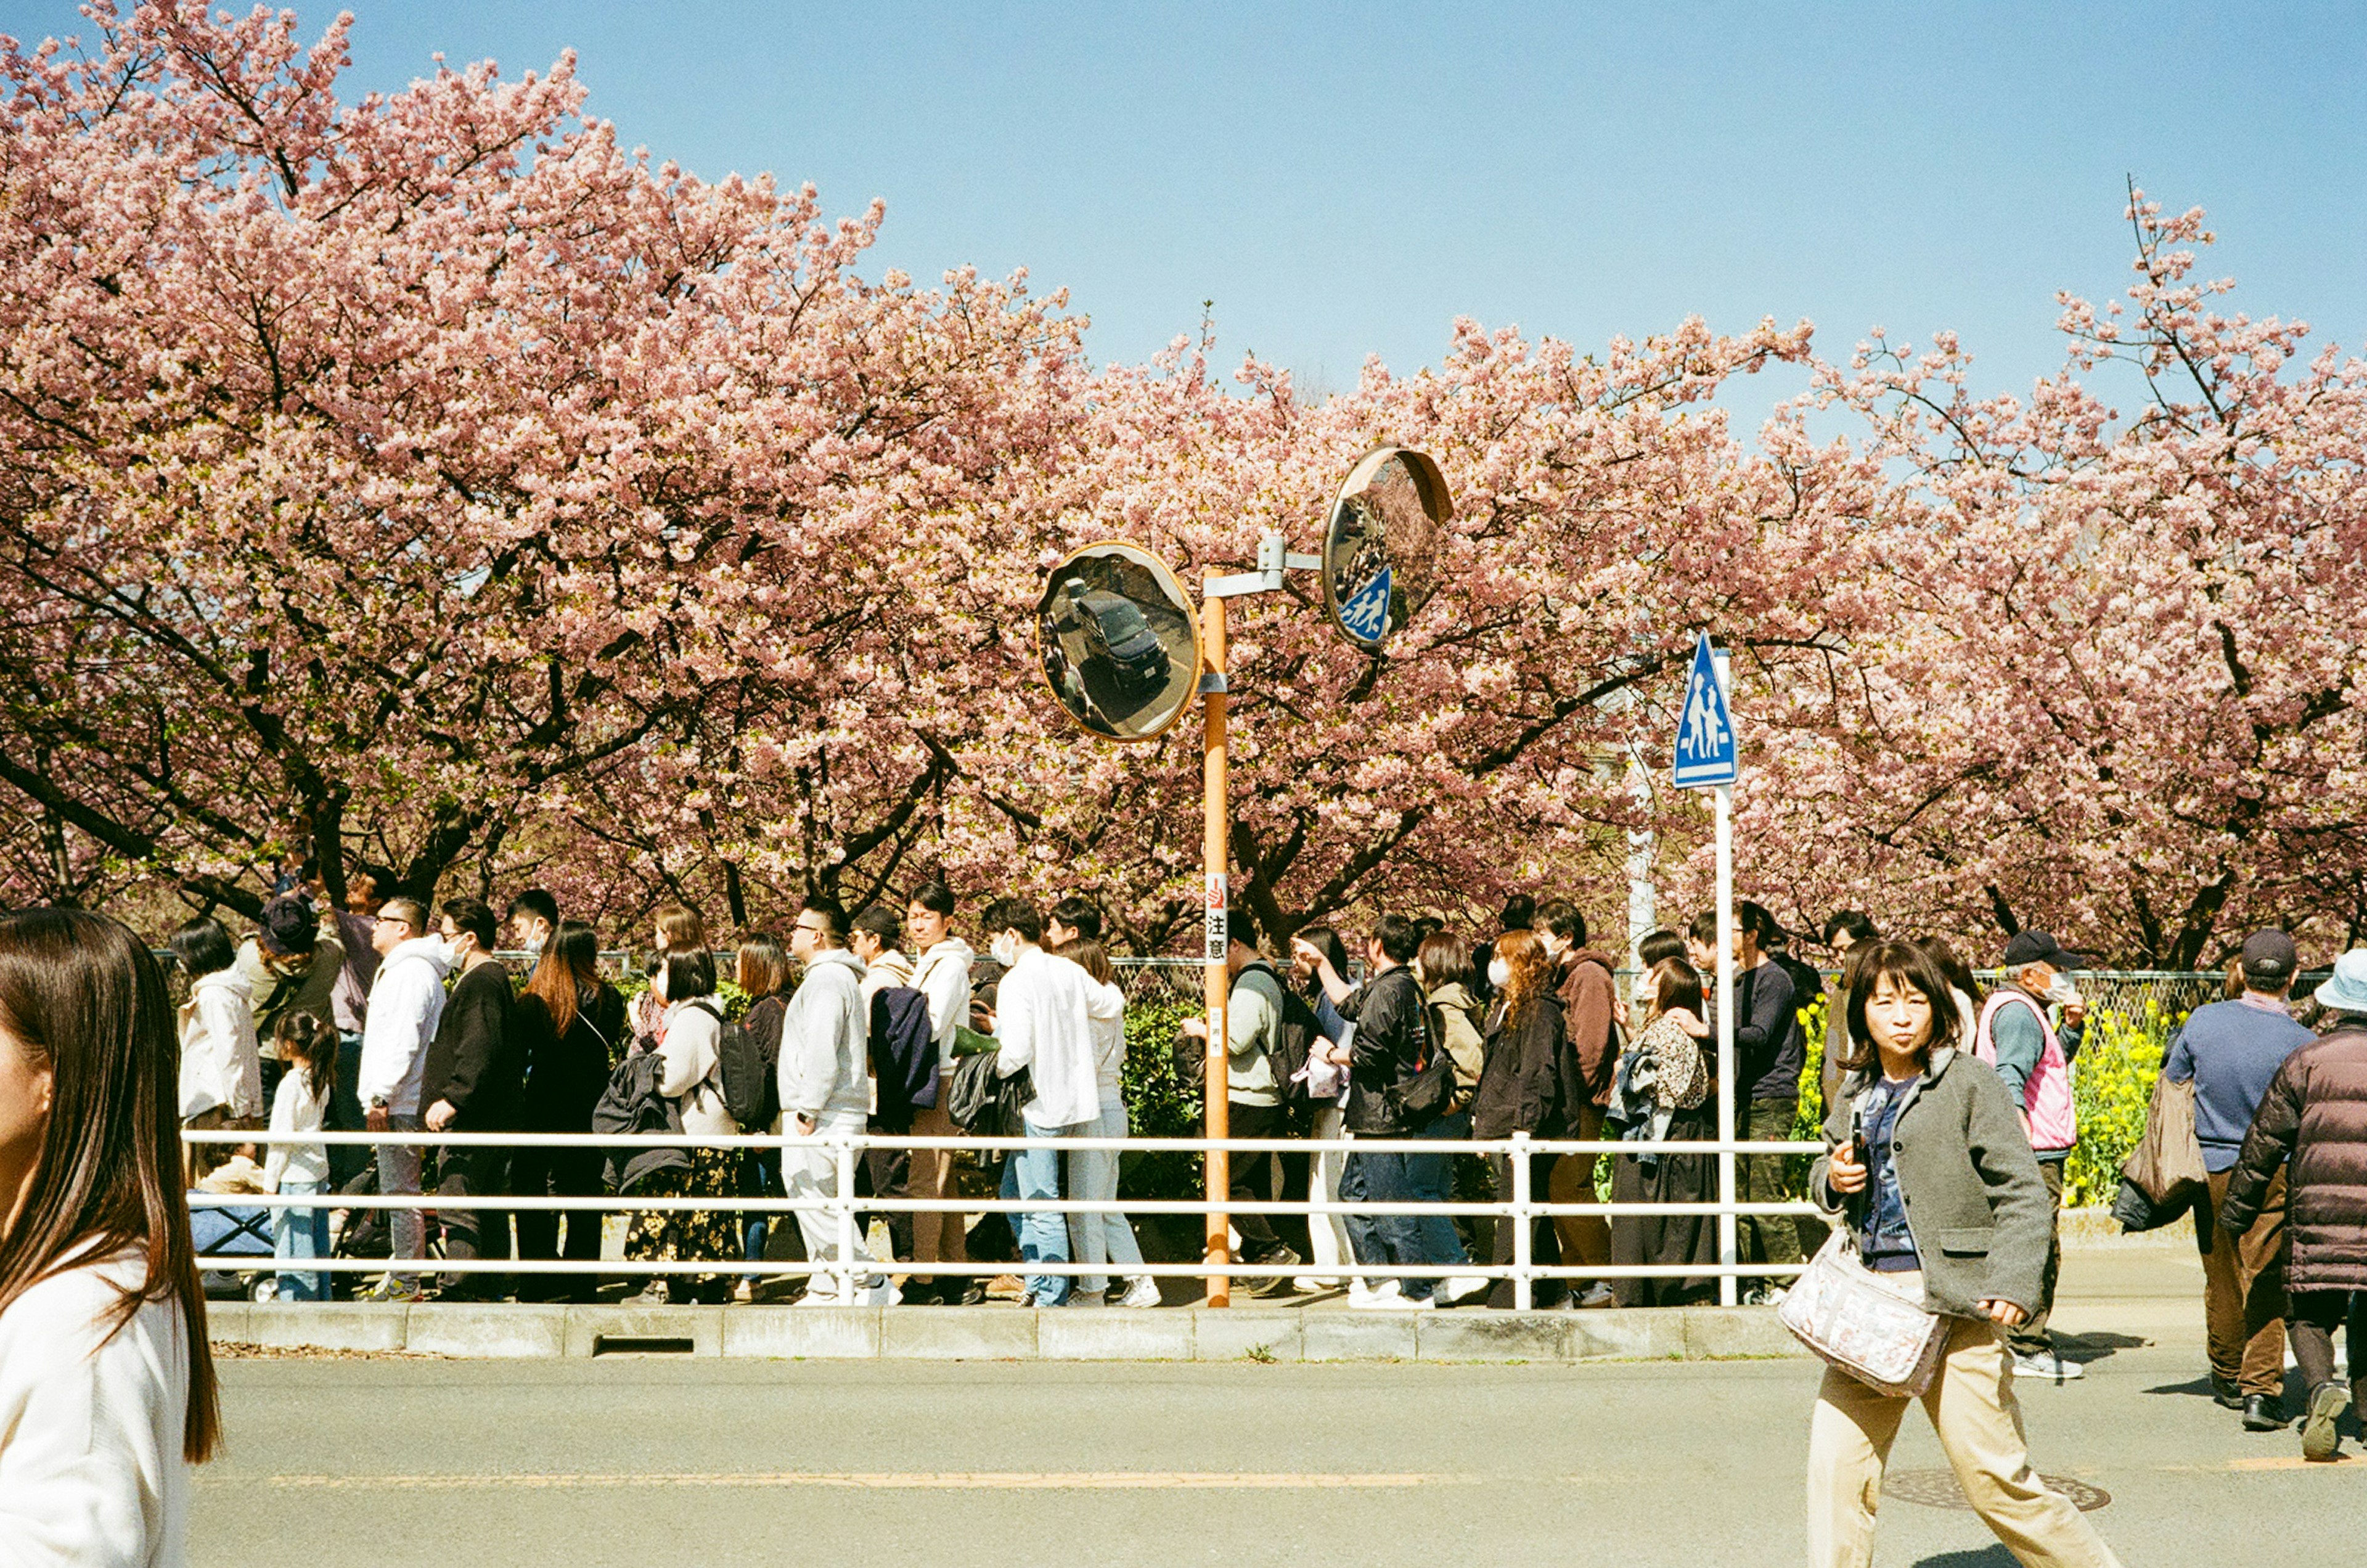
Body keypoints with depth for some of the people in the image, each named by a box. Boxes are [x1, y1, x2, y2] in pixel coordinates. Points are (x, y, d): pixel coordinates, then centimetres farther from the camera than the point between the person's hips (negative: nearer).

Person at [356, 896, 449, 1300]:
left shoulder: (411, 974, -14)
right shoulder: (402, 969, 21)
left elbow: (402, 1042, -21)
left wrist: (381, 1097, -21)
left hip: (400, 1105, -11)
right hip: (401, 1104, 11)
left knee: (401, 1193, -8)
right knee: (400, 1193, 15)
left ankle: (404, 1286, -6)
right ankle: (401, 1276, 22)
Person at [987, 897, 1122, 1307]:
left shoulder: (1016, 982, -15)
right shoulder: (1069, 973, 8)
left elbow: (1015, 1052, -22)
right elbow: (1114, 1004, 23)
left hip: (1037, 1106, -8)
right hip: (1069, 1100, 8)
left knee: (1041, 1205, -3)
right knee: (1013, 1194, 18)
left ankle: (1050, 1299, 1)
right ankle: (1039, 1285, 19)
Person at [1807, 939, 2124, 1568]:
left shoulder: (1969, 1082, -4)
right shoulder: (1857, 1091, 13)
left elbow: (2021, 1191, -7)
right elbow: (1824, 1174, 28)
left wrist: (2012, 1283, -19)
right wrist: (1832, 1180, 3)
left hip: (1952, 1302, -5)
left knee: (1994, 1474, -2)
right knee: (1836, 1463, -2)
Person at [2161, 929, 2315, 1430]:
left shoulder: (2203, 1020, -7)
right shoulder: (2302, 1043, -14)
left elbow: (2170, 1084, 6)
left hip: (2211, 1167, 3)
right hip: (2272, 1176, -3)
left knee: (2222, 1281, 15)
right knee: (2265, 1280, -1)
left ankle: (2227, 1378, 30)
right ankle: (2261, 1388, -11)